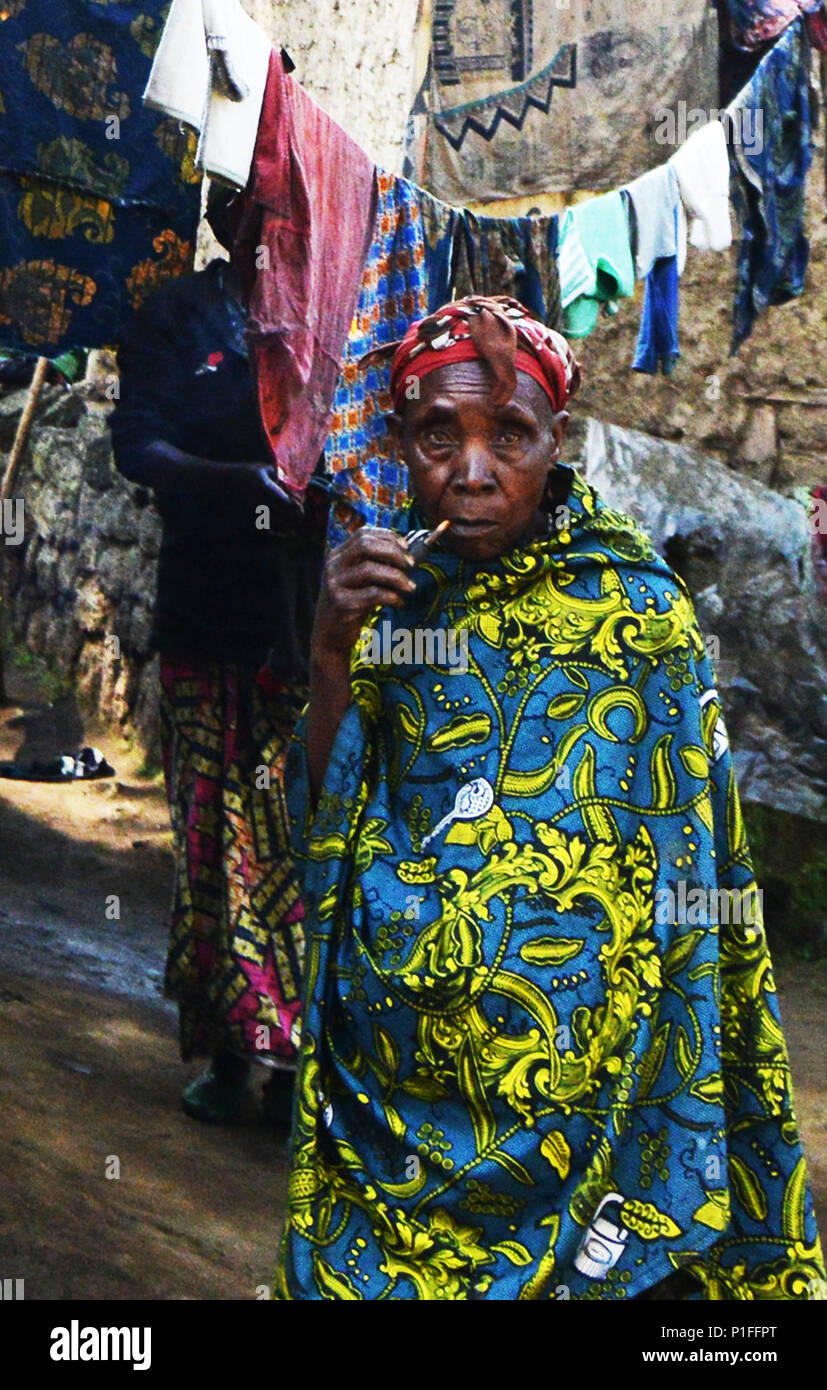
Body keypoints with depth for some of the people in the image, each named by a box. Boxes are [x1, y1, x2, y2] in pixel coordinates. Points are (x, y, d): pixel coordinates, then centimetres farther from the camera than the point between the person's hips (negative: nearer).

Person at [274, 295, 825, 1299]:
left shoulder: (634, 604, -8)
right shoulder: (390, 592, 0)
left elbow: (698, 865, -2)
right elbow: (322, 823, 0)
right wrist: (332, 654, -15)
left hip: (581, 1057, -2)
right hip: (391, 1052, 3)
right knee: (371, 1265, 13)